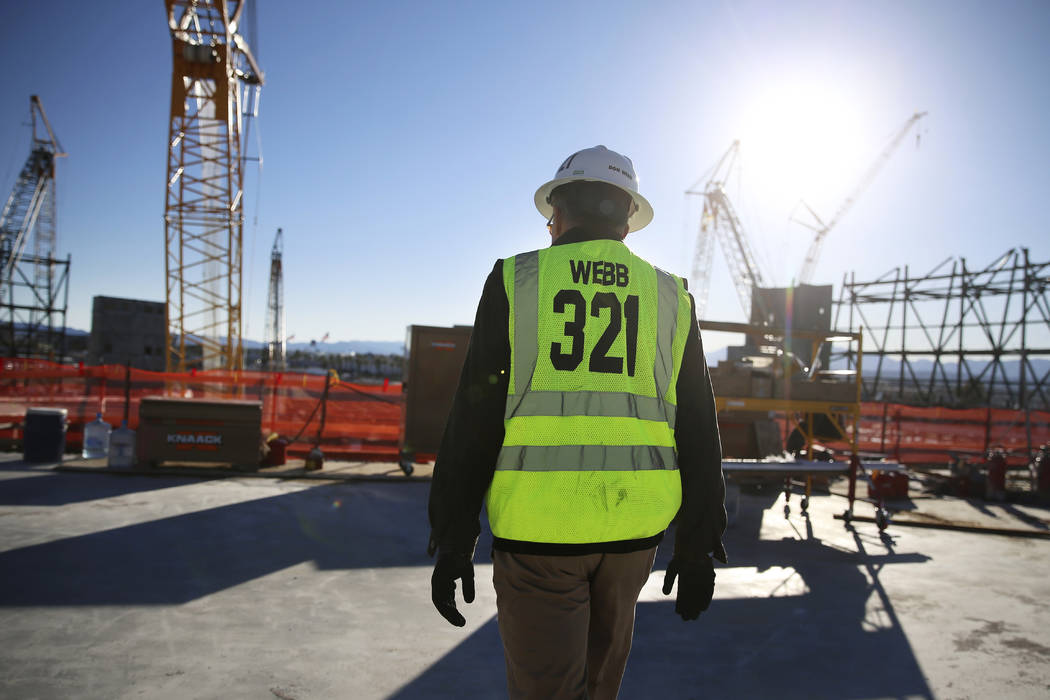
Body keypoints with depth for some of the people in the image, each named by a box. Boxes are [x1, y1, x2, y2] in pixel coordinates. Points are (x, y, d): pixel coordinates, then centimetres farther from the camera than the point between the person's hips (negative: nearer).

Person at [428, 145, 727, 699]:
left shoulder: (516, 281, -1)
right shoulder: (671, 298, 6)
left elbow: (475, 419, -6)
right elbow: (698, 430, 3)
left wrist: (452, 540, 0)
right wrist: (699, 546, 9)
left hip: (538, 526, -3)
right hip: (633, 527, 4)